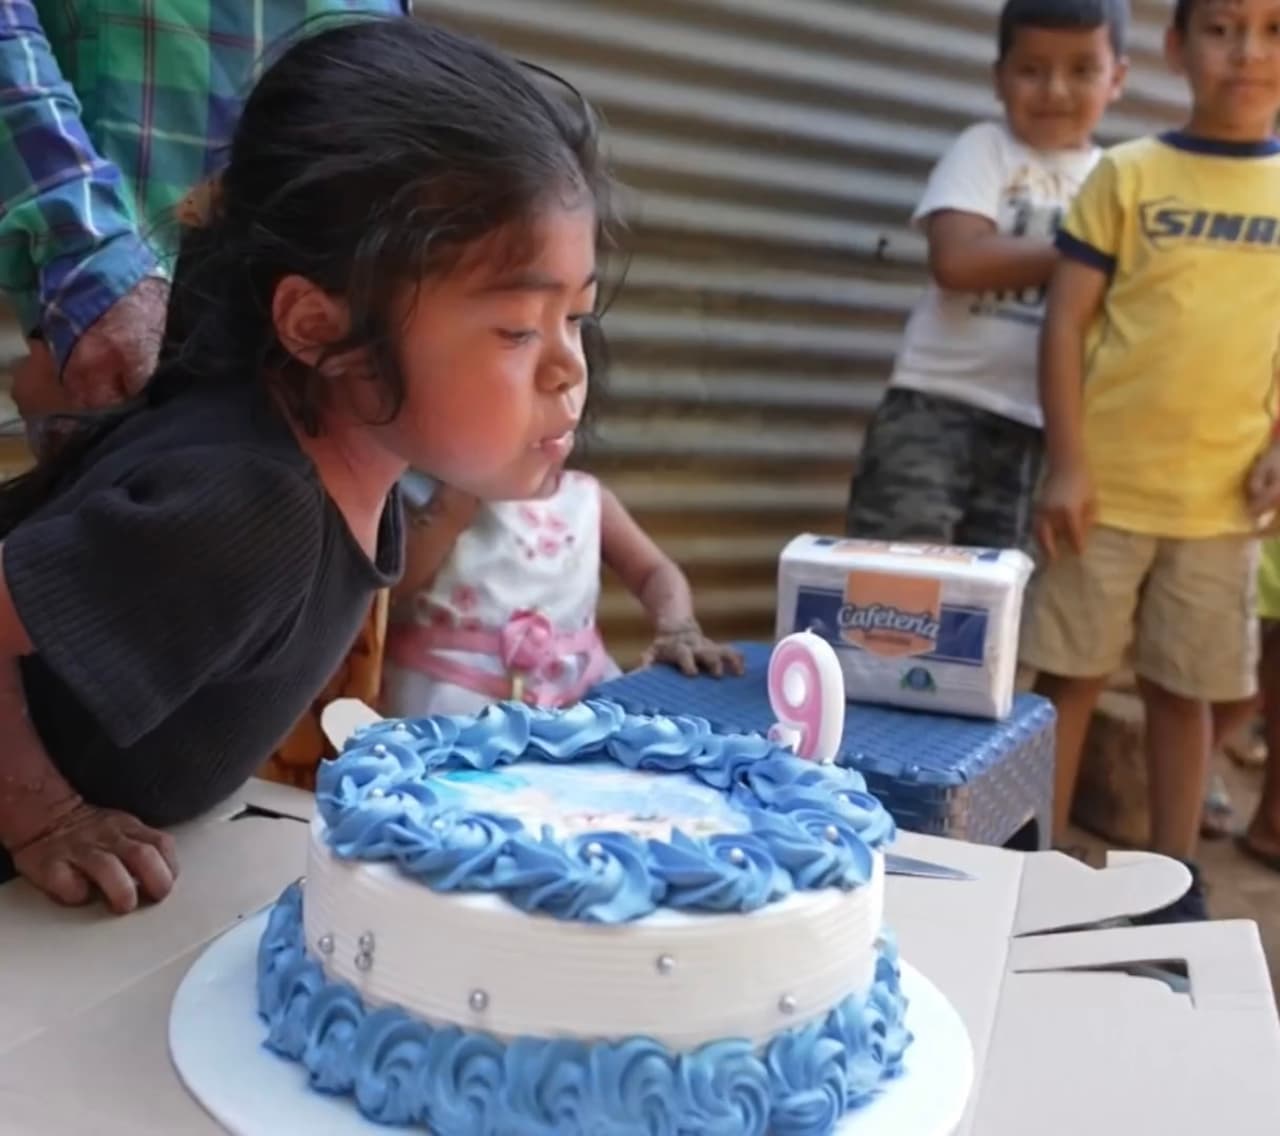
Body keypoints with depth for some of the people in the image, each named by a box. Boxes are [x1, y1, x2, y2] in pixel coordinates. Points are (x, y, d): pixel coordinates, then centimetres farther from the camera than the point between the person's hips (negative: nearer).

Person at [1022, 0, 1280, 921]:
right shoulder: (1129, 174, -1)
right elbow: (1066, 321, -4)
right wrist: (1066, 463, -10)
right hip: (1107, 483, -2)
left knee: (1184, 690, 11)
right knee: (1072, 676, 5)